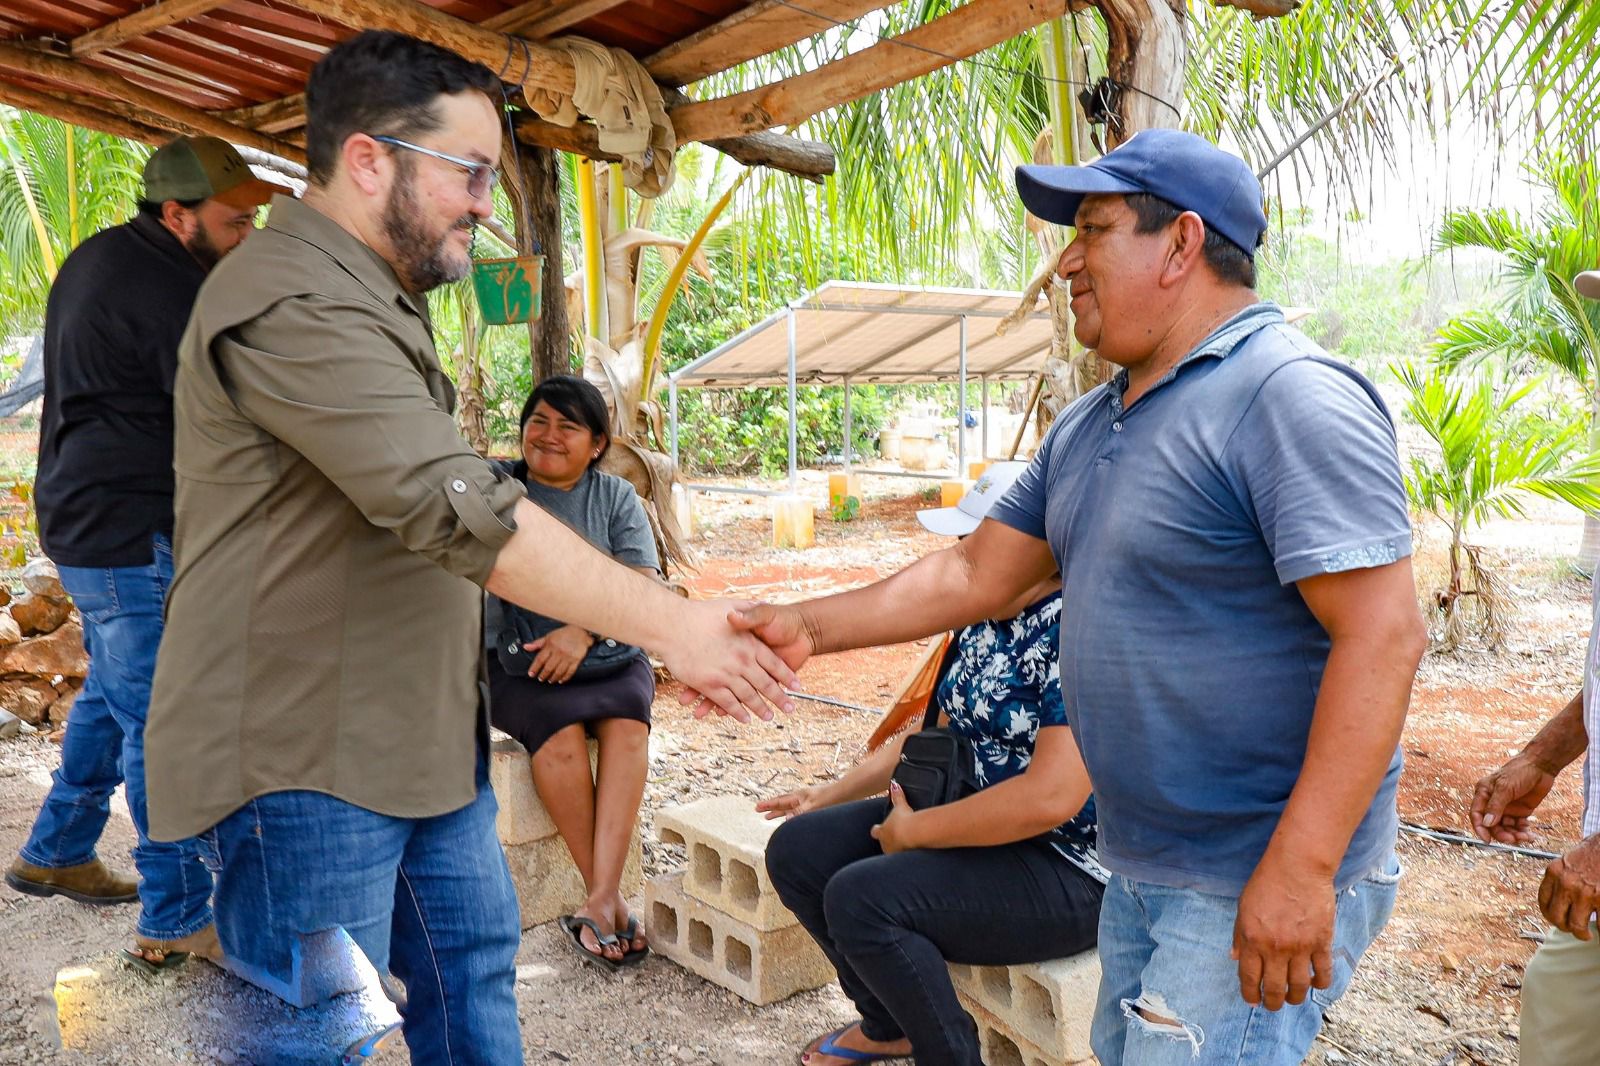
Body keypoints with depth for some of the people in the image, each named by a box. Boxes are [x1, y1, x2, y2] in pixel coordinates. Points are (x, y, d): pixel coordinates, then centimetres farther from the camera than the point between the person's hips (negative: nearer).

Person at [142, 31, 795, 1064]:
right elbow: (464, 510, -30)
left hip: (421, 736, 10)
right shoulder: (295, 307, -21)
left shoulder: (374, 298, 16)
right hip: (308, 756, -10)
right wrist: (675, 627, -28)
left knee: (473, 965, 17)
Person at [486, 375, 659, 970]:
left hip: (609, 655, 1)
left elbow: (643, 586, -2)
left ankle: (598, 900, -32)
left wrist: (582, 631, -17)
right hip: (519, 660, -1)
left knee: (627, 720, -29)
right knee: (559, 732, -30)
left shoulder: (615, 496, 8)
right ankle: (611, 899, -20)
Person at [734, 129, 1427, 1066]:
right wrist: (809, 628, 4)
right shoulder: (1091, 426, 10)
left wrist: (1299, 868, -26)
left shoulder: (1291, 396, -18)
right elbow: (979, 573, 12)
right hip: (1139, 870, 9)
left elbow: (1384, 634, -24)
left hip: (1255, 888, -8)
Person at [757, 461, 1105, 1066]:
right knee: (797, 850, 3)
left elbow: (1050, 798, -31)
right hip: (973, 822, 10)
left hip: (1067, 871, -9)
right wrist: (833, 794, 14)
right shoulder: (984, 623, 6)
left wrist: (914, 831, -20)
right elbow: (938, 731, 19)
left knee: (860, 898, -27)